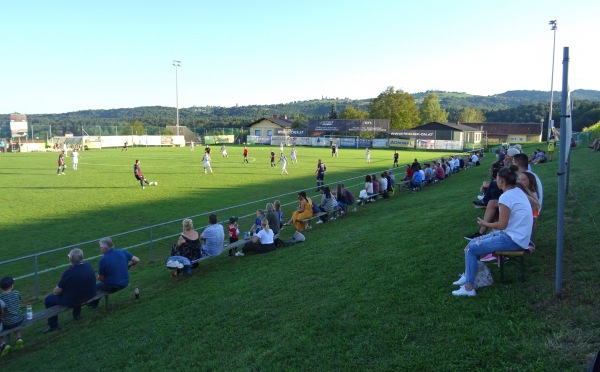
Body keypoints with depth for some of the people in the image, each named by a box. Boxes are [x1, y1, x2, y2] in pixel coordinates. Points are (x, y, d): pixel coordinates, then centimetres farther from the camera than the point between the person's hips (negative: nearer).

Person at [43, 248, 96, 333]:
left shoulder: (69, 273, -28)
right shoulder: (88, 266, -10)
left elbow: (57, 291, -16)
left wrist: (55, 291, 8)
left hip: (73, 301, -6)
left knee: (48, 299, 13)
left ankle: (53, 325, 24)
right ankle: (77, 314, 49)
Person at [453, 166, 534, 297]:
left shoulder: (506, 197, -21)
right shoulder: (518, 191, 7)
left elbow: (502, 225, -22)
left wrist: (485, 224, -5)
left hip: (513, 239, -10)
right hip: (520, 235, 10)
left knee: (471, 248, -6)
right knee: (474, 242, 15)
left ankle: (469, 288, -2)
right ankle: (468, 276, 20)